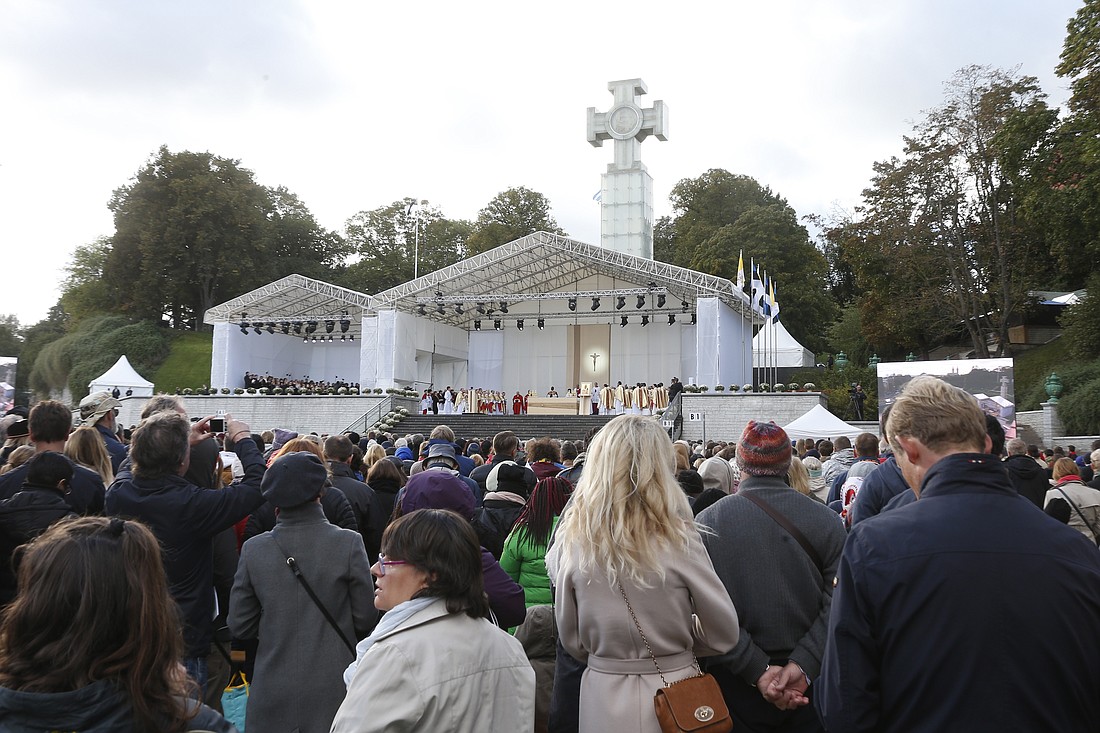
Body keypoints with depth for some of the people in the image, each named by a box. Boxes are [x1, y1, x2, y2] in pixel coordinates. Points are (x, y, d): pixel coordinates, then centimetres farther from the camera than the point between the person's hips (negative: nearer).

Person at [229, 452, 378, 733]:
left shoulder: (253, 549, -8)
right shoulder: (349, 543, -14)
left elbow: (239, 626, 0)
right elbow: (366, 619, -8)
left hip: (273, 696, 2)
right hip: (333, 692, -1)